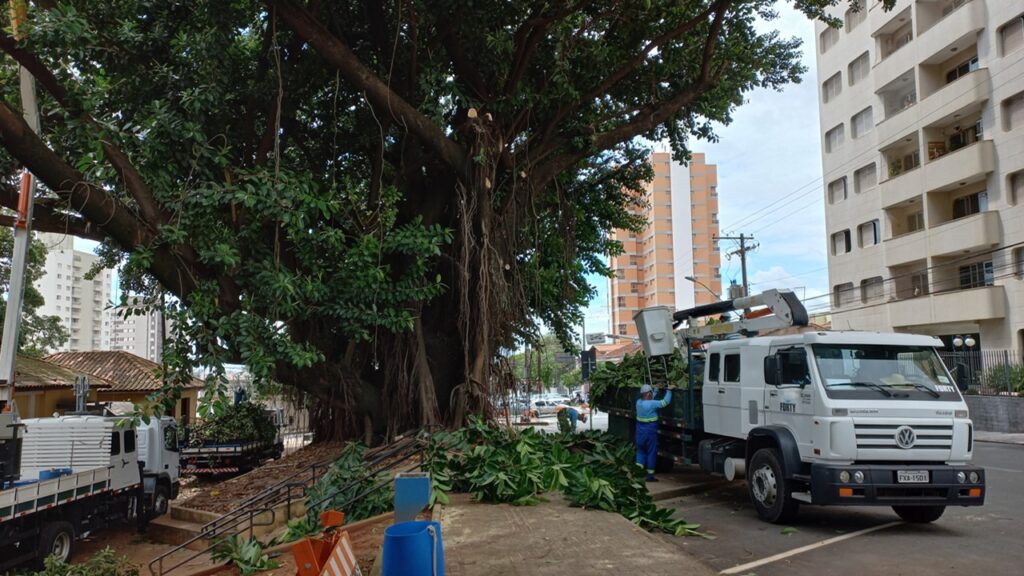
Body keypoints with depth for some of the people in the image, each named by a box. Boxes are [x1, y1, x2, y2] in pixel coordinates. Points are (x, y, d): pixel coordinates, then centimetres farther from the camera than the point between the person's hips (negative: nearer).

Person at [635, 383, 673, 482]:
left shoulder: (638, 402, 3)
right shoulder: (652, 404, -18)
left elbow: (650, 398, 22)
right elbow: (665, 402, -15)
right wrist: (669, 390, -4)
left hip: (640, 430, 6)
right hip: (650, 431, -6)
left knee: (640, 451, 15)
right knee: (651, 453, 5)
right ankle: (650, 475, 9)